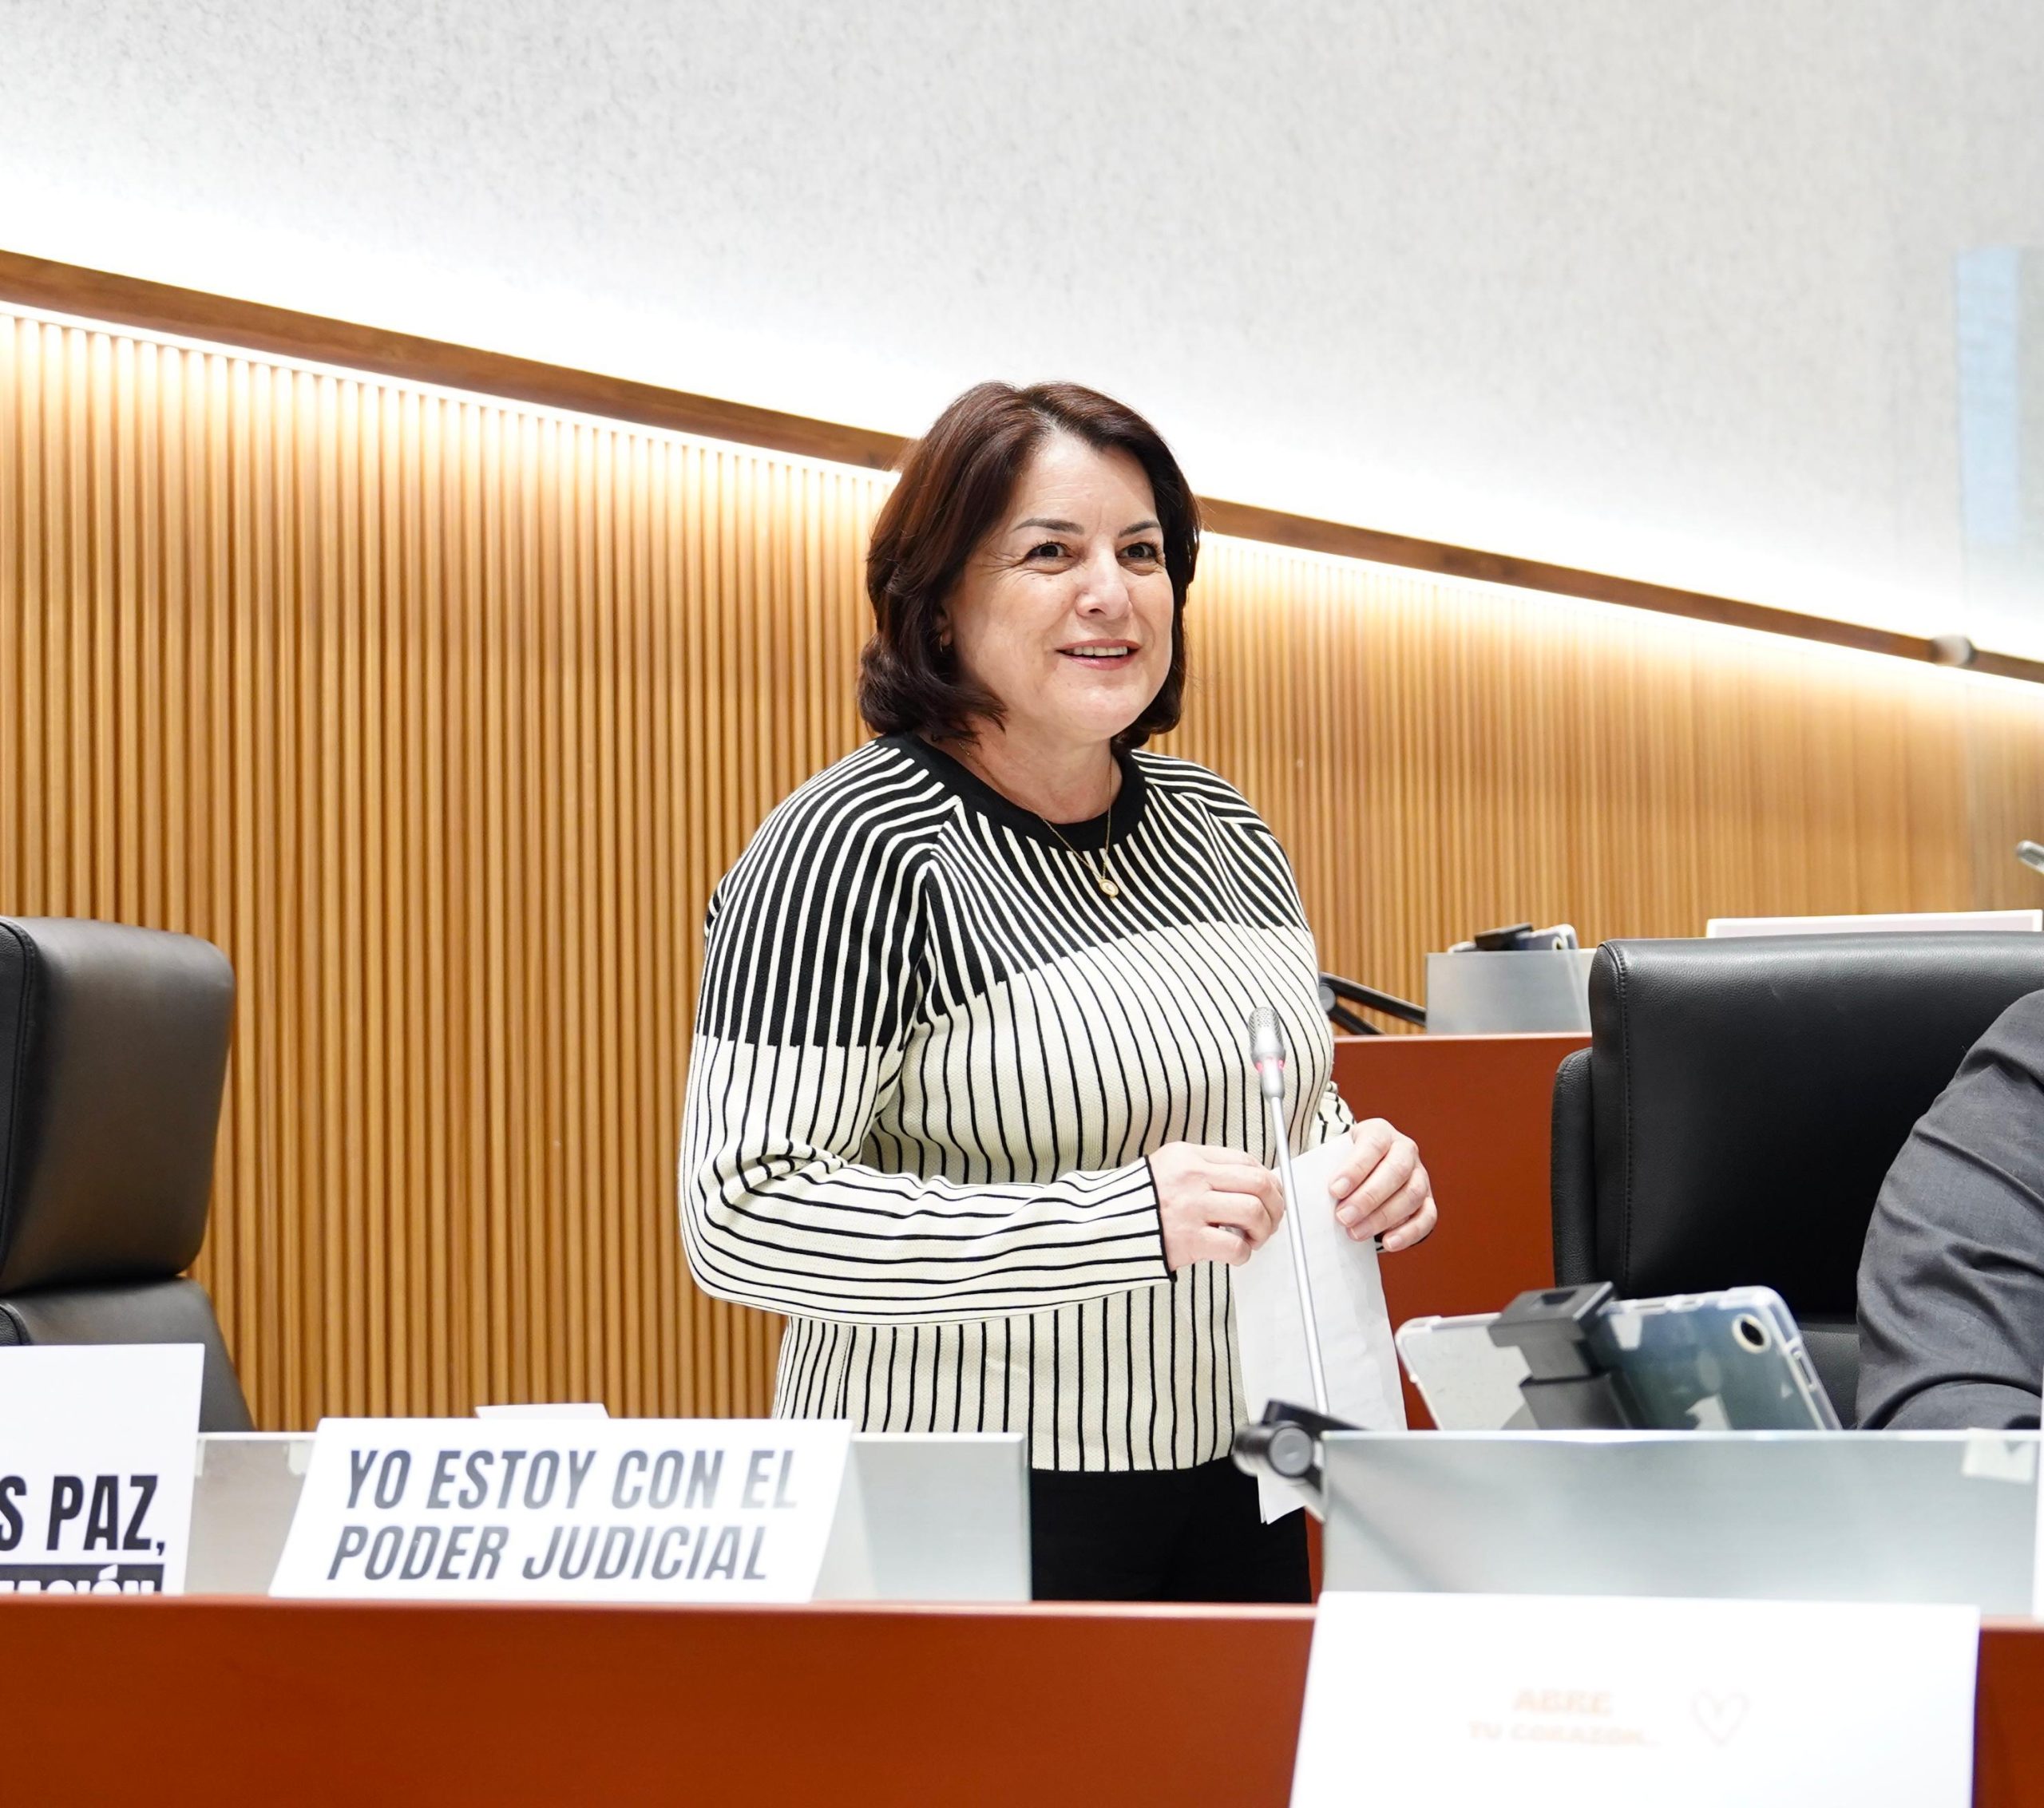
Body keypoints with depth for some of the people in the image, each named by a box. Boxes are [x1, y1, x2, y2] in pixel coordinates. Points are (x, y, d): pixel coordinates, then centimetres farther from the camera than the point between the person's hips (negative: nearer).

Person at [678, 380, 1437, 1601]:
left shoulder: (1222, 829, 9)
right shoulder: (857, 851, -14)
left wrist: (1363, 1163, -2)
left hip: (1234, 1487, 7)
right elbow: (742, 1218, -21)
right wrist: (1119, 1222, -28)